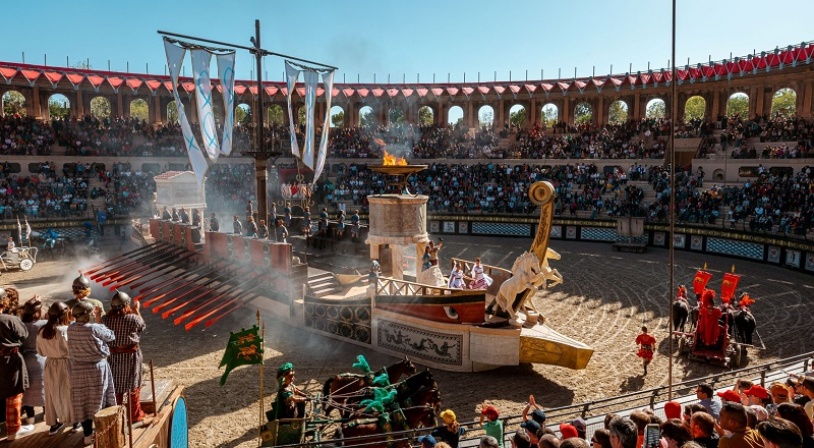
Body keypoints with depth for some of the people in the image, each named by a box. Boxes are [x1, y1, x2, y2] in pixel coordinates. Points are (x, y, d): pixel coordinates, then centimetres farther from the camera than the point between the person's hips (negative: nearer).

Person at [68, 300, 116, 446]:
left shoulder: (71, 328, -7)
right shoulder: (95, 328, -21)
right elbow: (111, 336, -6)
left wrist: (95, 321, 7)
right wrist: (99, 321, 2)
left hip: (79, 370, 4)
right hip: (97, 369, -4)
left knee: (83, 403, 11)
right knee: (98, 401, 11)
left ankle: (87, 435, 18)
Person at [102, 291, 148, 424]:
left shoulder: (106, 319, -8)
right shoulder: (133, 318, -16)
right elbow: (142, 326, 4)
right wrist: (137, 310, 11)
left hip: (113, 355, 3)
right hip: (130, 354, -3)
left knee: (115, 386, 14)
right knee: (133, 385, 9)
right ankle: (135, 415, 17)